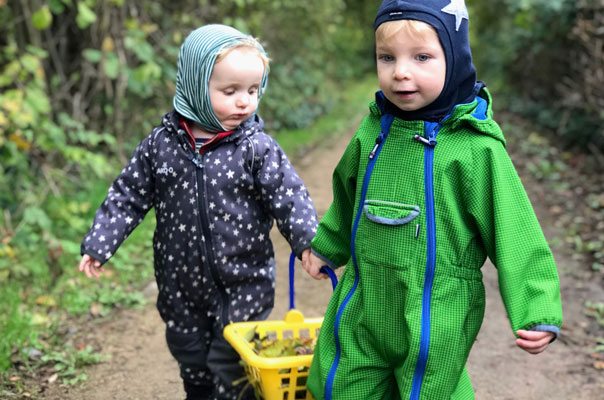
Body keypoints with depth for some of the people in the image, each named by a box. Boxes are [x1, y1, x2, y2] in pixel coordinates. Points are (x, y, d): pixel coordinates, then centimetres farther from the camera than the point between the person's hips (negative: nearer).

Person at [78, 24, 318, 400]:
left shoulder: (257, 147, -11)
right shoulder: (162, 143, -4)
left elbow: (289, 198, -13)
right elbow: (129, 196, 4)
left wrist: (309, 241, -29)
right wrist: (98, 244, 2)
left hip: (242, 286, -3)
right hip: (182, 285, 3)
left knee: (233, 368, 2)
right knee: (192, 363, 21)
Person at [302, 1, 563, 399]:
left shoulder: (476, 147, -16)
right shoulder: (373, 131, 0)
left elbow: (514, 233, -13)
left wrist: (538, 313, -17)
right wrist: (327, 246, 31)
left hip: (435, 319, -5)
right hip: (361, 310, 5)